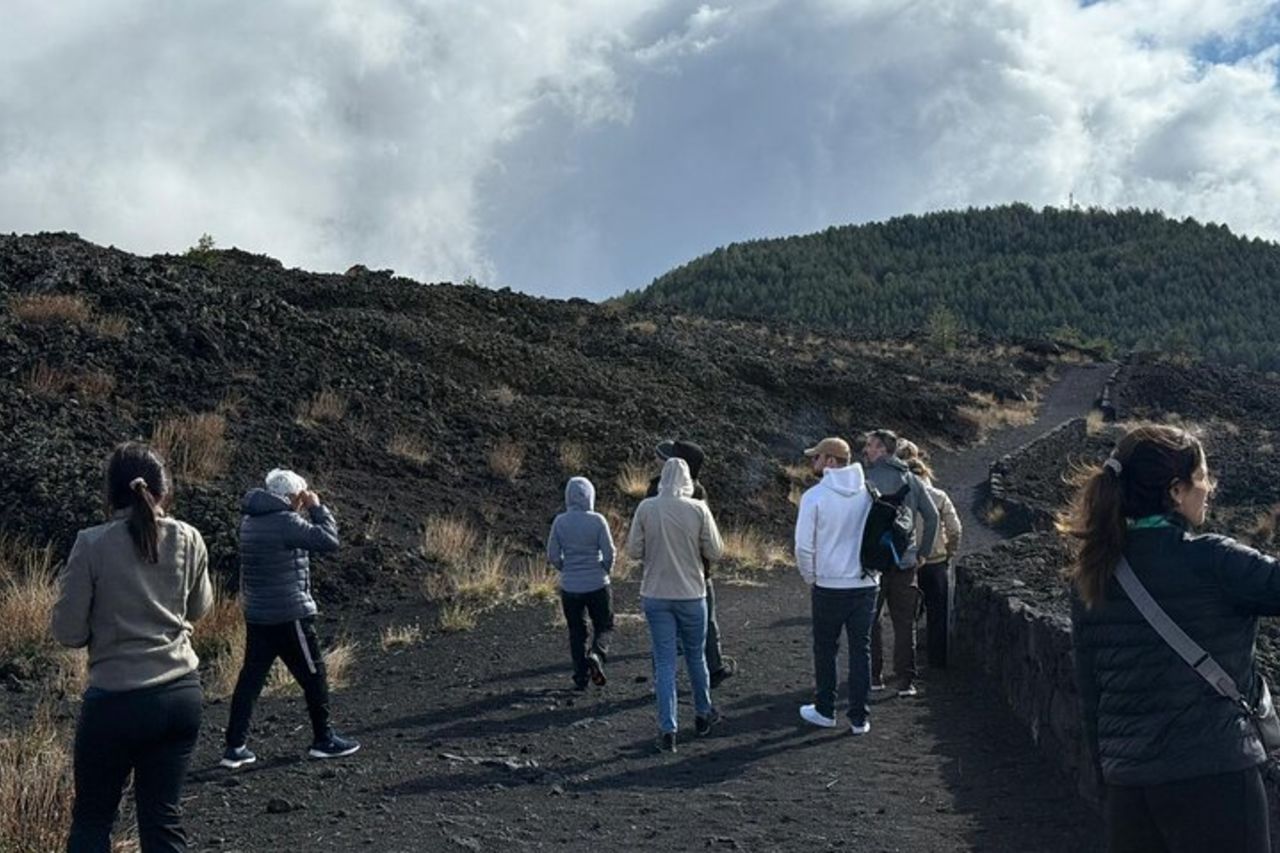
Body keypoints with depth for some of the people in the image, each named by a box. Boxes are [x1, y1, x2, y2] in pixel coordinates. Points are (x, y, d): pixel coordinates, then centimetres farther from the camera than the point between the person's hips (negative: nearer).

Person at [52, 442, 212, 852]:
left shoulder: (93, 544, -11)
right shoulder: (188, 539, -1)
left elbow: (68, 631, -7)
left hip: (116, 700, -3)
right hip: (182, 694, 3)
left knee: (91, 818, 13)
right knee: (163, 817, 10)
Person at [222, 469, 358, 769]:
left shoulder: (251, 520, 9)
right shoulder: (286, 521, -18)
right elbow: (328, 540, -18)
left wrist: (307, 511, 12)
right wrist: (317, 507, -8)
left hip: (257, 614, 8)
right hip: (289, 615, -8)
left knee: (250, 678, 8)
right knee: (313, 676, 7)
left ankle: (235, 746, 7)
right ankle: (323, 739, 18)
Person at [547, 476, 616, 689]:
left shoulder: (560, 522, -5)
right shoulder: (596, 520, -10)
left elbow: (553, 556, -2)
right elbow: (609, 552, -9)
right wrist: (604, 571, 9)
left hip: (570, 586, 2)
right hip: (597, 585, -2)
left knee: (576, 631, 14)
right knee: (603, 626, 13)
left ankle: (580, 676, 13)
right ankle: (596, 655, -14)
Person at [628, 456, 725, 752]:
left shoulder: (646, 508, -8)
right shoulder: (698, 509, -9)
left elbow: (634, 551, -5)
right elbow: (715, 552, -6)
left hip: (655, 595, 0)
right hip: (691, 594, 0)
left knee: (664, 662, 5)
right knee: (696, 656, 18)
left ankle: (667, 729, 2)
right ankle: (703, 714, 34)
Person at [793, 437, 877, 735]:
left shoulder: (815, 496, -11)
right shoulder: (870, 493, -1)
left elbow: (804, 547, -10)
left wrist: (811, 579, 5)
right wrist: (873, 569, 14)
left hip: (829, 586, -3)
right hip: (866, 584, 3)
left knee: (825, 650, 13)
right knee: (861, 650, 10)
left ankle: (825, 711, 24)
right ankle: (859, 718, 12)